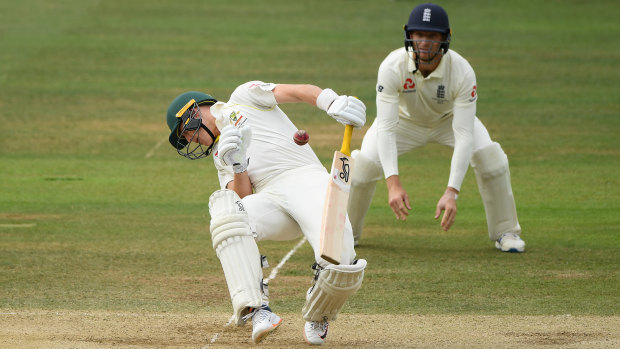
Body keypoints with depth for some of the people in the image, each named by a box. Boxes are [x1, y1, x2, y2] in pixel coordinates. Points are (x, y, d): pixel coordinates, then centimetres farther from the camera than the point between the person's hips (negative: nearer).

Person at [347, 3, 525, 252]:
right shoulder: (392, 67, -36)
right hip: (405, 119, 0)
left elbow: (464, 136, -39)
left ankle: (505, 233, -2)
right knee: (364, 163, -21)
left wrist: (451, 192, -50)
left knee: (490, 156, -23)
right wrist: (393, 183, -52)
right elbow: (385, 128, -39)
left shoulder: (462, 72, -37)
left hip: (451, 118, 0)